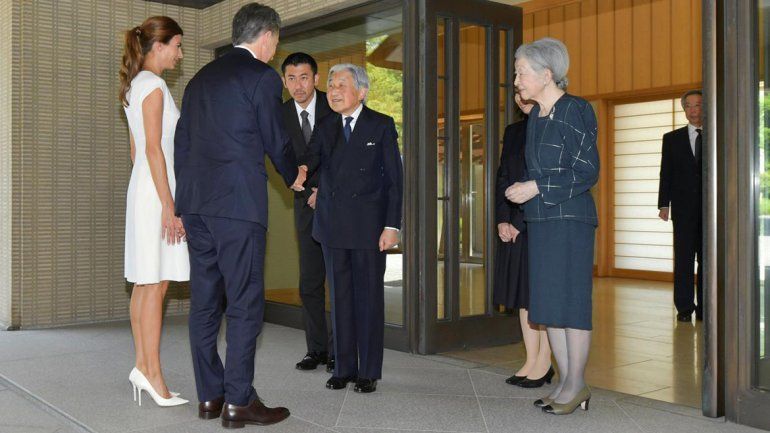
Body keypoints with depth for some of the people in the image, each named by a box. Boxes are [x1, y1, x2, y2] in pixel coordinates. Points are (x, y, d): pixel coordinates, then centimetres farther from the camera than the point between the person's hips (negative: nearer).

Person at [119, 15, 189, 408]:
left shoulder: (134, 86, 18)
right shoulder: (153, 85, -11)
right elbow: (154, 148, -18)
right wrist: (169, 206, -19)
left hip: (143, 188, 10)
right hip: (156, 192, -10)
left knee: (145, 284, 10)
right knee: (154, 284, -8)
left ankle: (142, 366, 15)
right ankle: (152, 374, -4)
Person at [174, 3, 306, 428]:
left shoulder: (201, 77, 18)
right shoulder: (262, 76, -4)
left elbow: (181, 142, 18)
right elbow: (276, 140, -1)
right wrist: (293, 177, 19)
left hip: (195, 202, 8)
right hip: (238, 202, -7)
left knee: (204, 300, 10)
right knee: (245, 302, -2)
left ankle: (209, 396, 17)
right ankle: (238, 401, 1)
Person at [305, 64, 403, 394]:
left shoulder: (381, 126, 0)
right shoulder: (325, 128, 11)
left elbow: (394, 178, -2)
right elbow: (308, 164, 3)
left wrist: (392, 225, -9)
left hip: (368, 224, -4)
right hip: (333, 224, 4)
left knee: (369, 297, 1)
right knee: (340, 296, 9)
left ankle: (369, 372, 10)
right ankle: (344, 367, 18)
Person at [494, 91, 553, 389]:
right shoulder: (513, 132, 17)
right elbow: (503, 179, 12)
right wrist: (503, 219, -1)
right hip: (515, 225, 6)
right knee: (524, 292, 7)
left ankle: (544, 362, 5)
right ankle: (532, 361, 12)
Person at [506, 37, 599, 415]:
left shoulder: (575, 111, -10)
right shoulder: (535, 117, 14)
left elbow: (587, 172, -13)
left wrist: (537, 187, -16)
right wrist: (522, 190, 8)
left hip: (570, 218, -8)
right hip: (540, 220, 8)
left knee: (570, 301, -3)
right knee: (548, 303, 9)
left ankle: (576, 384, 8)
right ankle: (566, 383, 17)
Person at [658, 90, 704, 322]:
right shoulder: (672, 138, 10)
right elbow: (666, 173, 6)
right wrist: (664, 204, -1)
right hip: (684, 207, 0)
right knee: (684, 257, 0)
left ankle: (704, 308, 10)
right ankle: (684, 307, 5)